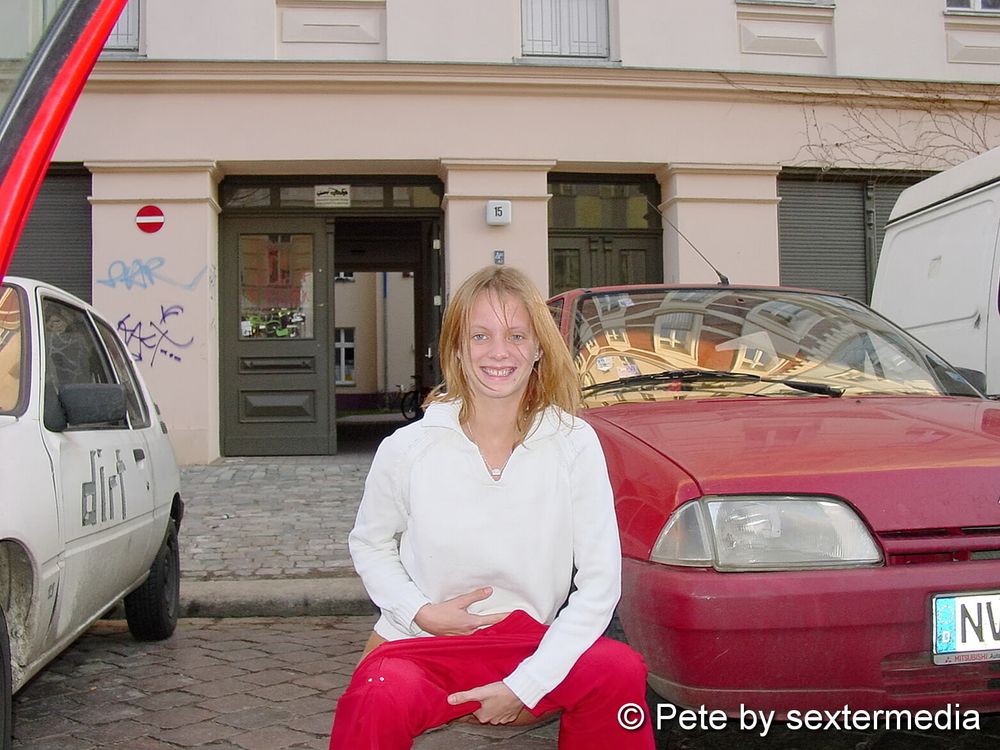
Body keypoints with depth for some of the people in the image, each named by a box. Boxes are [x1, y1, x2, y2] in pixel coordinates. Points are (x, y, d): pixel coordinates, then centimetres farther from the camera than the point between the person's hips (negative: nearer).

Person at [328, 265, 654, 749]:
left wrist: (525, 686, -16)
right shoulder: (407, 449, -7)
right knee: (382, 701, -33)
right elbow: (368, 544, 10)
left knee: (620, 671, -27)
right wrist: (421, 612, -8)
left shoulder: (574, 444, -8)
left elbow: (598, 585, -8)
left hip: (534, 646, 1)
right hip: (423, 647, -1)